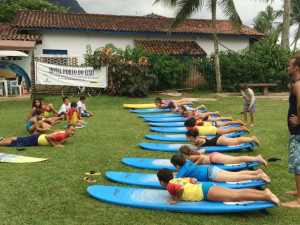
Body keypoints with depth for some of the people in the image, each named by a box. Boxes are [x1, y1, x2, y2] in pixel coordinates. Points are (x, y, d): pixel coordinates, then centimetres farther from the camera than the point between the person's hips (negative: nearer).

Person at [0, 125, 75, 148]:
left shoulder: (65, 133, -3)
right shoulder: (61, 135, -31)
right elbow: (47, 136, -38)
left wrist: (62, 140, 8)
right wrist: (55, 145, -30)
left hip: (39, 137, 8)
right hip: (36, 140, -8)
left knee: (19, 140, 23)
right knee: (14, 143, 1)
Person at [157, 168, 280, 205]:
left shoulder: (170, 186, -7)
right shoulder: (178, 179, 19)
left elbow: (181, 188, -29)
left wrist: (176, 200, -15)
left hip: (204, 191, -8)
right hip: (206, 186, 8)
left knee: (236, 196, -11)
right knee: (237, 192, 5)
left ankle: (266, 196, -15)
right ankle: (264, 192, 0)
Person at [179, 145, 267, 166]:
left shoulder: (191, 157, -5)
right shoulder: (194, 153, 20)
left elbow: (202, 157, -19)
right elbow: (203, 150, 35)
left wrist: (195, 164, -11)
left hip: (214, 158, -8)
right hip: (215, 154, 8)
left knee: (237, 160, -15)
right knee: (236, 159, 5)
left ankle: (257, 159, -21)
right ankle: (257, 157, 0)